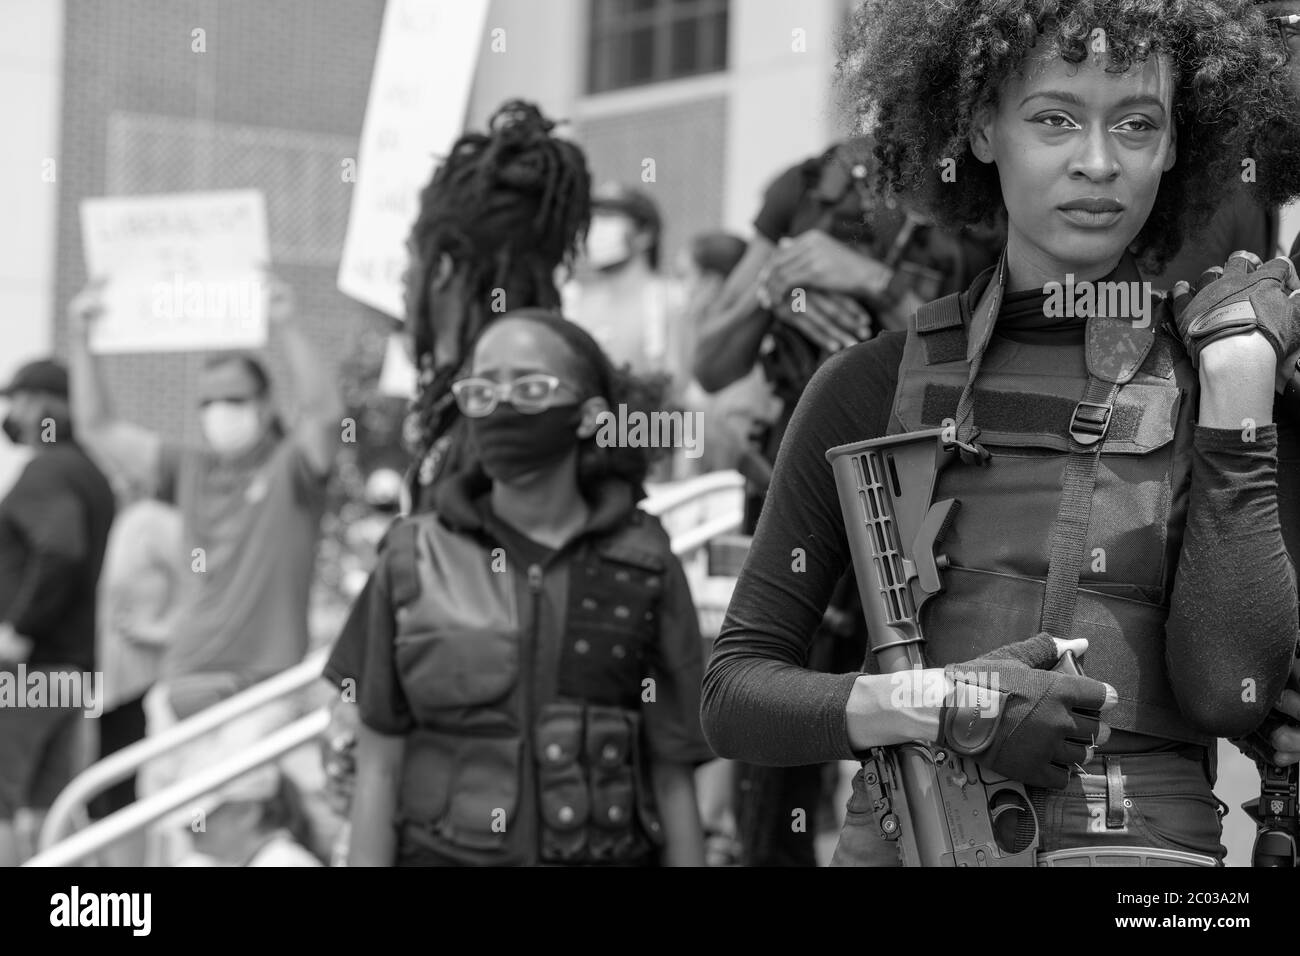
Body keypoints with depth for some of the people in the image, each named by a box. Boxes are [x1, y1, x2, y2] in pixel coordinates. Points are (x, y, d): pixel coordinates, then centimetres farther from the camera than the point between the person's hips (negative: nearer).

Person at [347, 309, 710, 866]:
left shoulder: (645, 570, 0)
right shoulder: (414, 562, 1)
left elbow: (672, 779, 0)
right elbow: (379, 767, 1)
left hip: (606, 853, 0)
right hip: (442, 850, 0)